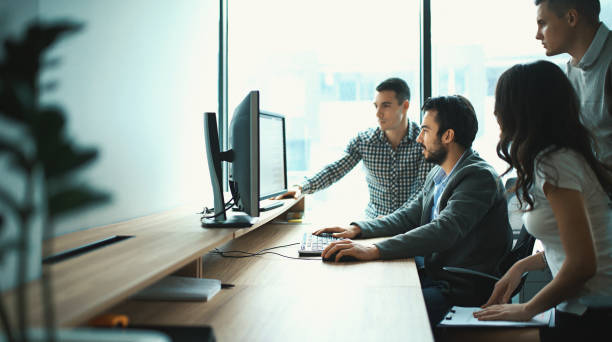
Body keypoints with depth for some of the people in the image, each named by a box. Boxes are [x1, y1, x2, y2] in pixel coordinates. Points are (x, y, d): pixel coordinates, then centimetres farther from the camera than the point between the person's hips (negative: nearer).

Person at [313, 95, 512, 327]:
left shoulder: (479, 177, -17)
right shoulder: (438, 173, 12)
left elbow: (443, 230, -29)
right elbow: (410, 216, 17)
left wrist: (374, 251, -37)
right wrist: (357, 229, 3)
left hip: (462, 288, -8)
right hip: (434, 275, 8)